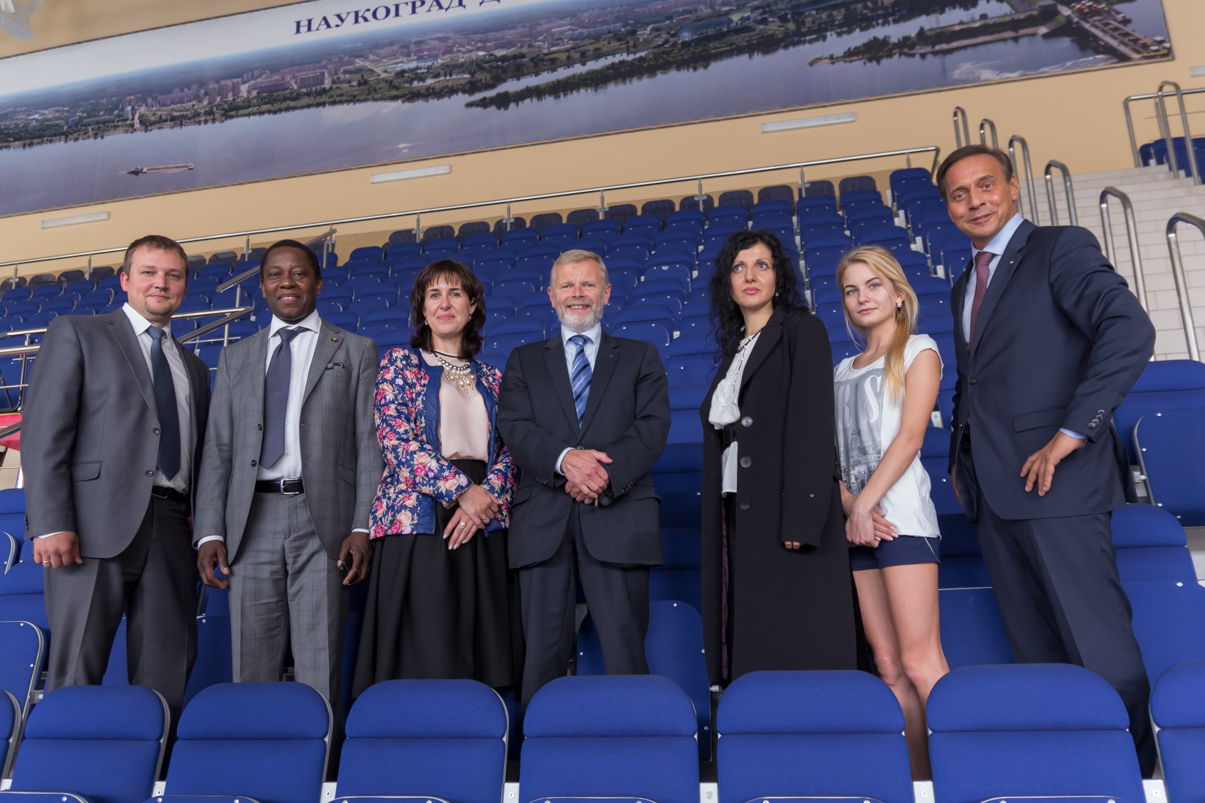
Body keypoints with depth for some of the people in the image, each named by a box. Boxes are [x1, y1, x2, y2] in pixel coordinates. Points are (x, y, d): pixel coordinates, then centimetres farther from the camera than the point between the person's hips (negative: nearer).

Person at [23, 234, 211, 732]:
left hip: (171, 529, 4)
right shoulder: (76, 334, 9)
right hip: (96, 524, -4)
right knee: (76, 677, -2)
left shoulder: (194, 368, 23)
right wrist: (50, 523, -13)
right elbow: (42, 433, -2)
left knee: (167, 677, 3)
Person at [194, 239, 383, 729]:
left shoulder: (355, 351, 10)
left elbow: (369, 445, 2)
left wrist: (363, 527, -8)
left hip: (322, 521, -3)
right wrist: (209, 532, 2)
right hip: (252, 519, 3)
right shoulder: (235, 358, 18)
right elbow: (217, 449, 13)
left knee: (319, 675, -2)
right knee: (251, 673, 6)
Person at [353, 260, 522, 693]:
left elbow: (508, 449, 12)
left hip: (483, 527, 4)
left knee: (485, 656, 1)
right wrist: (462, 488, -12)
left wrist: (485, 496, -9)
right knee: (426, 661, -8)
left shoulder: (490, 378, 19)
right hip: (417, 520, -3)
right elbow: (395, 439, -4)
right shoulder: (400, 363, 9)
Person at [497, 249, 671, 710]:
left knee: (626, 651, -2)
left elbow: (653, 426, 2)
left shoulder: (641, 357, 17)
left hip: (617, 516, -1)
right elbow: (514, 427, 3)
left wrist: (606, 474, -14)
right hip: (543, 520, 1)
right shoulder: (524, 360, 19)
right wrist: (565, 458, -16)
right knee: (543, 651, 2)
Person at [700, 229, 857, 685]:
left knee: (796, 649, -7)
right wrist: (720, 524, 11)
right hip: (740, 518, 7)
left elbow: (813, 423, -10)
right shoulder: (735, 350, 21)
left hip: (786, 515, -6)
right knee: (752, 646, 6)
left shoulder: (802, 330, 2)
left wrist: (801, 518, -20)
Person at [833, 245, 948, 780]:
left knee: (919, 664, -11)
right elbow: (830, 454, 12)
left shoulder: (918, 351, 6)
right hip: (856, 523, 6)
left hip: (901, 516, -5)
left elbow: (909, 436, -6)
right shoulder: (842, 371, 20)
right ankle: (921, 781, 11)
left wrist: (866, 503, -13)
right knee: (888, 666, 4)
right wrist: (849, 507, -6)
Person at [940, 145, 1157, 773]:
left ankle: (1140, 770, 12)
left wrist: (1072, 432, -20)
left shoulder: (1061, 248, -3)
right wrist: (959, 458, 14)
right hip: (991, 487, 8)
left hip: (1053, 479, -7)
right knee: (1036, 651, 13)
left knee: (1100, 649, -3)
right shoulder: (964, 286, 21)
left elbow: (1130, 330, -18)